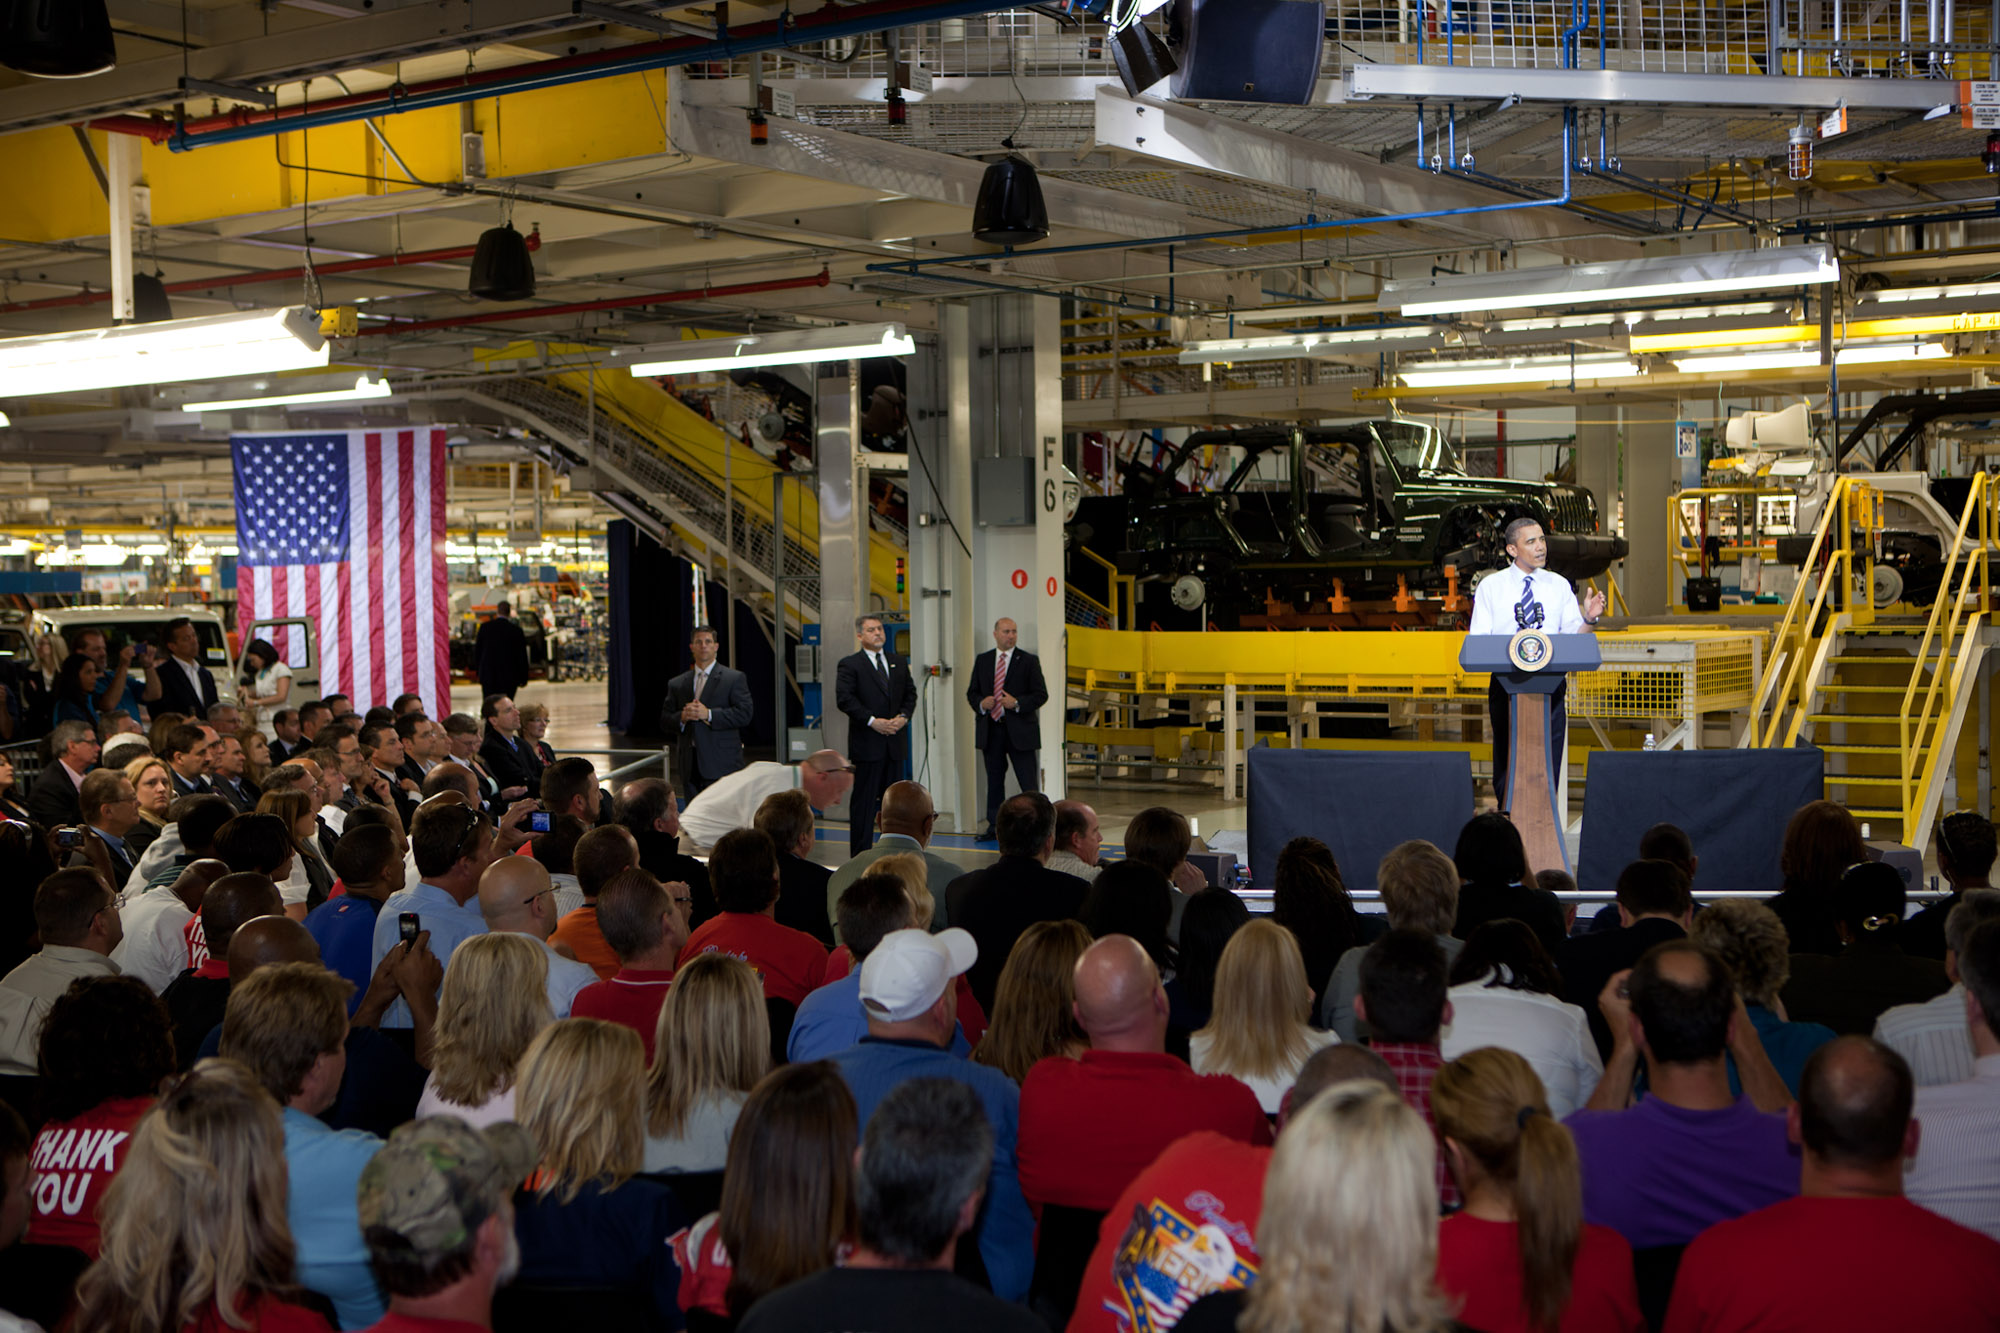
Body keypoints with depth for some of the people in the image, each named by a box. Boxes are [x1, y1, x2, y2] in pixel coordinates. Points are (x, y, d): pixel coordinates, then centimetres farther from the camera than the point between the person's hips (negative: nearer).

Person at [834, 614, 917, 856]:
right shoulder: (849, 664, -3)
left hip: (895, 741, 5)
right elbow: (844, 699, -12)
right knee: (864, 800, -3)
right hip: (867, 743, -5)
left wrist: (904, 716, -3)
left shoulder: (899, 663, 15)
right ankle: (861, 854, 0)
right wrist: (872, 721, -17)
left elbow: (910, 694, 16)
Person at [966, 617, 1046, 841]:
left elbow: (1041, 694, -2)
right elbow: (972, 692, 14)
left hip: (1020, 730, -4)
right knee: (994, 780, 11)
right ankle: (993, 824, 18)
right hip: (990, 730, 4)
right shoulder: (982, 660, 11)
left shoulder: (1028, 661, 0)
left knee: (1029, 782, -5)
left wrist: (1017, 703, -16)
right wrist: (981, 704, -8)